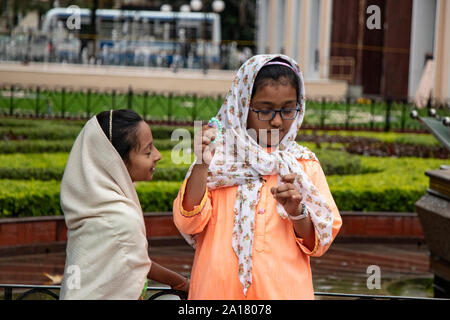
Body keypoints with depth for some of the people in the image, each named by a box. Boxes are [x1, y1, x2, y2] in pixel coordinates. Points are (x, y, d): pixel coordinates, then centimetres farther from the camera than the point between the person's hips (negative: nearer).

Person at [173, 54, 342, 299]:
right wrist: (201, 164, -19)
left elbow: (319, 243, 3)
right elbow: (188, 223, -8)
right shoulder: (219, 158, 0)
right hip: (218, 289, -1)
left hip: (284, 289, 1)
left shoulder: (305, 164, 4)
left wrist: (297, 212, -16)